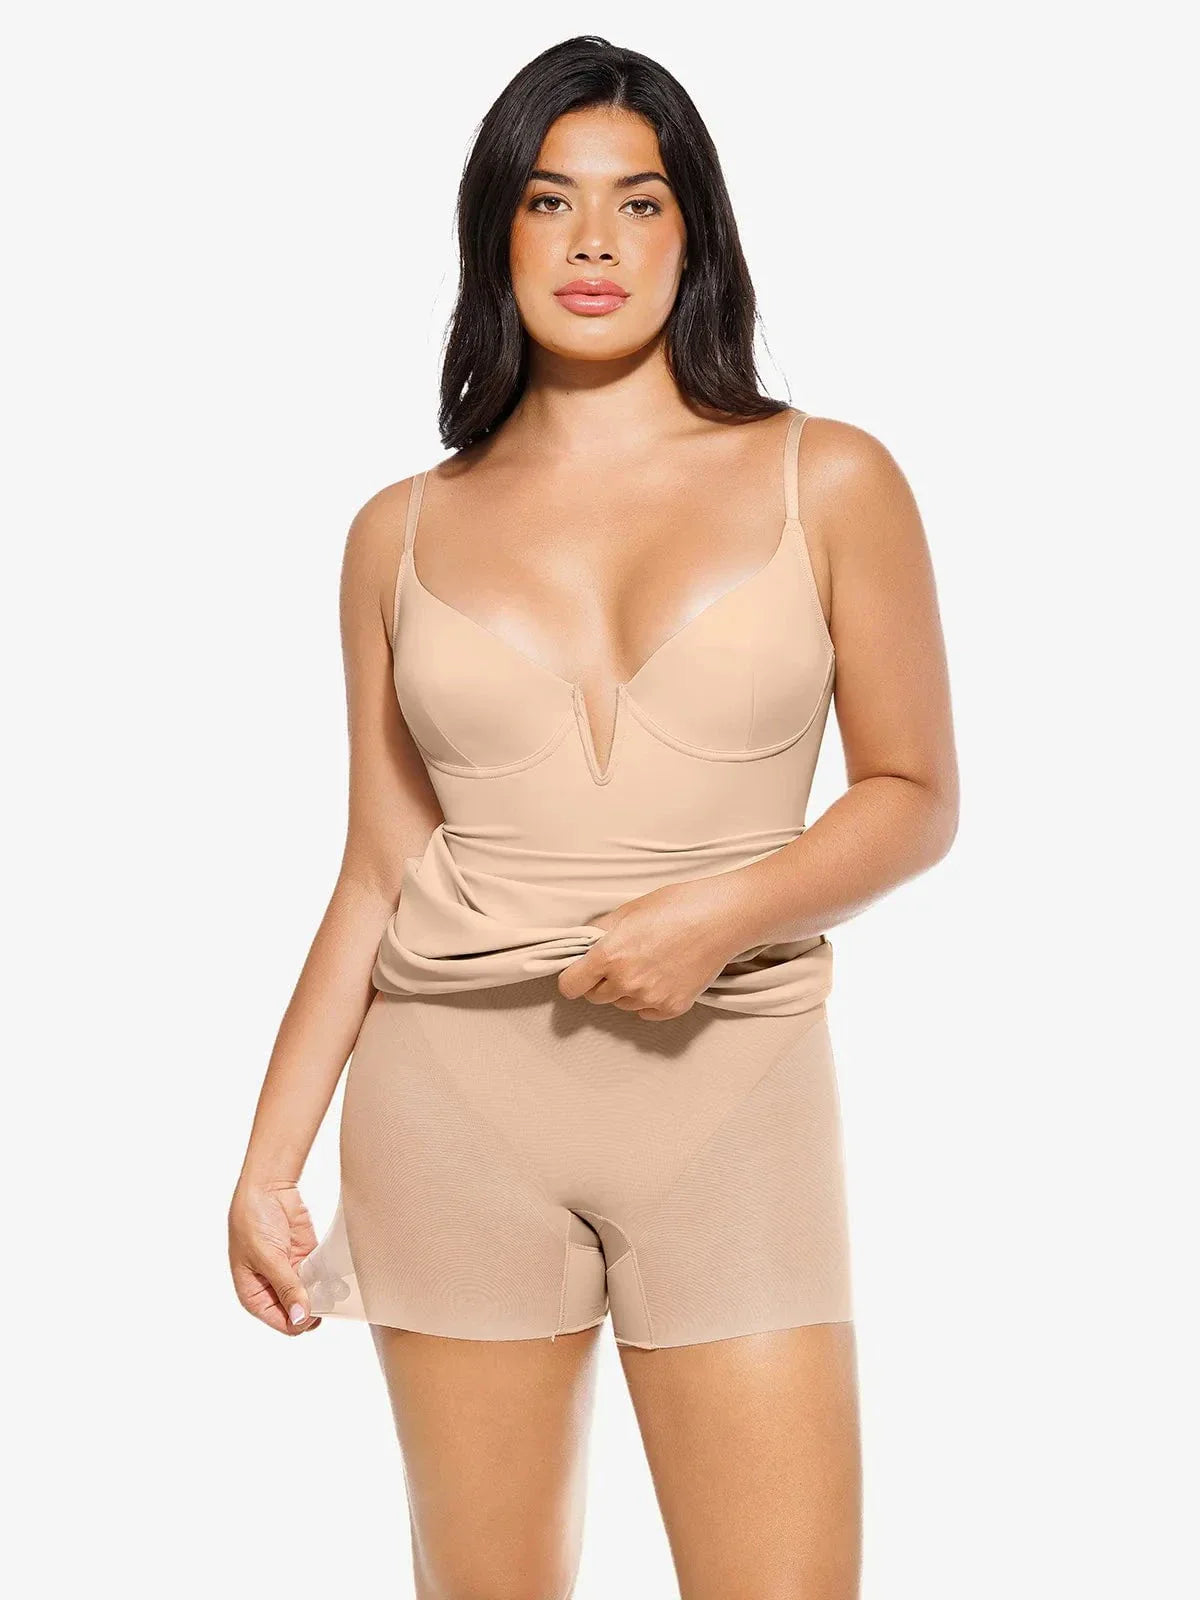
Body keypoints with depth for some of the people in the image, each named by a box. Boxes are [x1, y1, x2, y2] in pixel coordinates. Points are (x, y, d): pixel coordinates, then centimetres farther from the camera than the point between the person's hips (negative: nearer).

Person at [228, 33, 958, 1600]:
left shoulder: (826, 480, 3)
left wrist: (721, 910, -14)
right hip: (452, 1094, 2)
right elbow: (378, 876, 9)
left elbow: (916, 795, 4)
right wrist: (267, 1161, 4)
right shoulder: (406, 531, 7)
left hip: (732, 1090, -1)